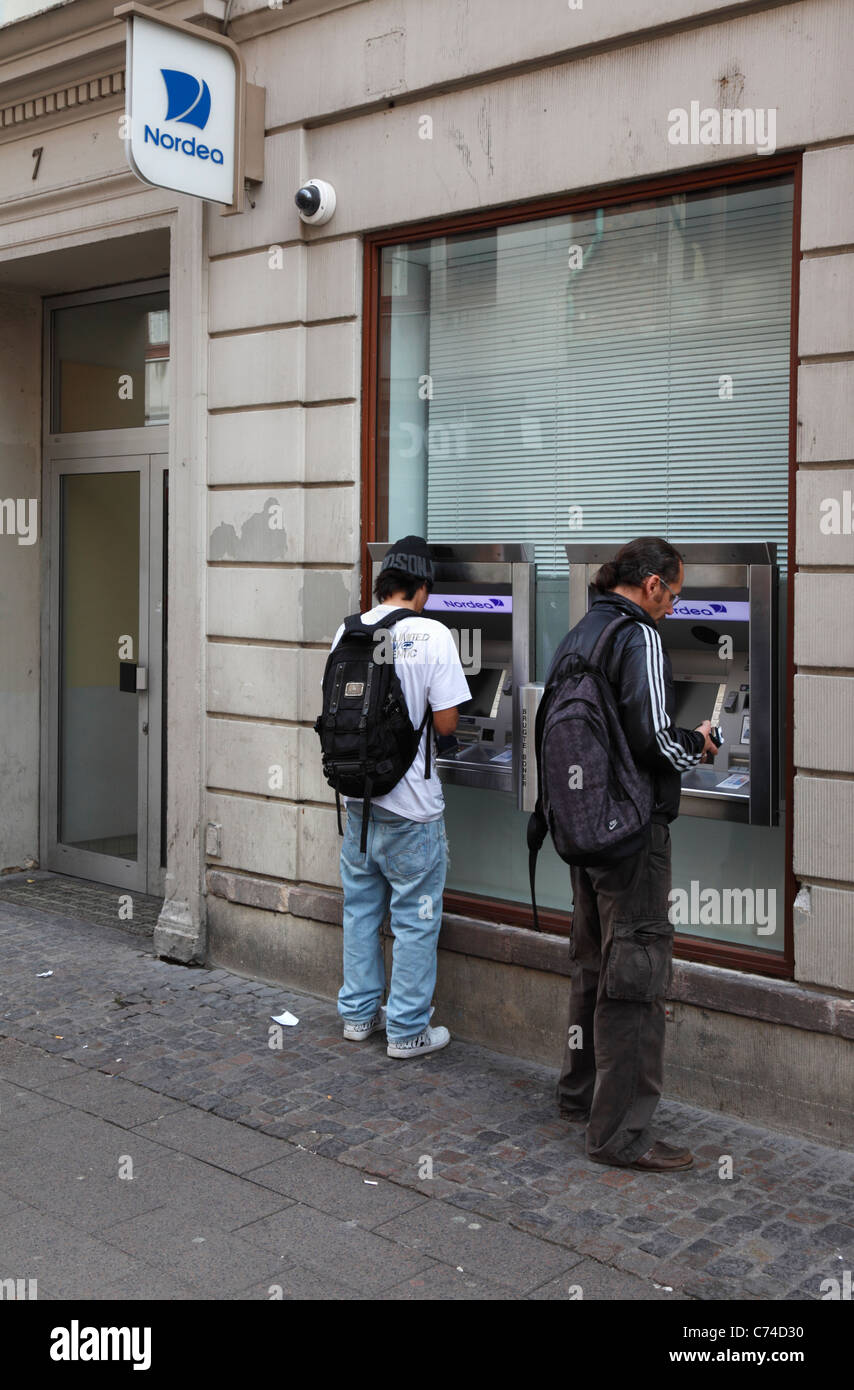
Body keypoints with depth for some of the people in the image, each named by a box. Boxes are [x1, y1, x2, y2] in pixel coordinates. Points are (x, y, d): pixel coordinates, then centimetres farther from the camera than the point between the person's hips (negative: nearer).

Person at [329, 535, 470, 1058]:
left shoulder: (348, 631, 2)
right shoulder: (431, 634, -14)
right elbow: (446, 723, -14)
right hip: (412, 802, -6)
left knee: (361, 906, 18)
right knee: (415, 917, 6)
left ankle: (359, 1013, 29)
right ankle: (407, 1030, 13)